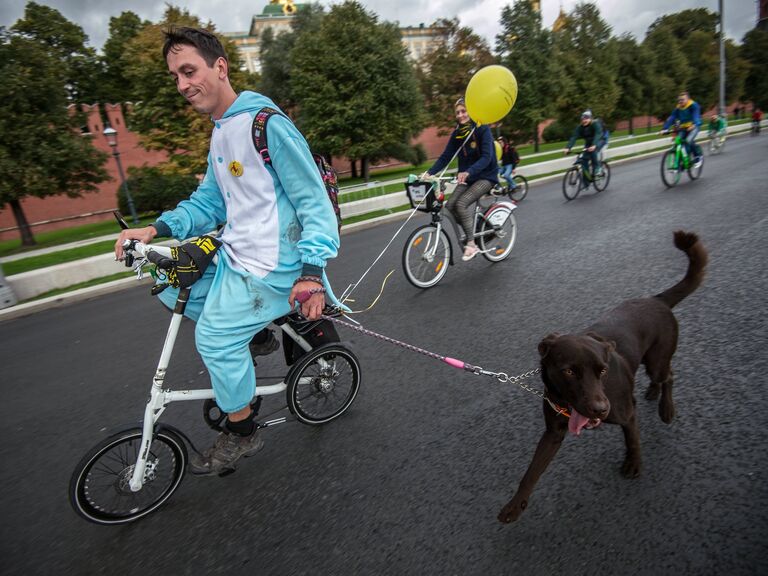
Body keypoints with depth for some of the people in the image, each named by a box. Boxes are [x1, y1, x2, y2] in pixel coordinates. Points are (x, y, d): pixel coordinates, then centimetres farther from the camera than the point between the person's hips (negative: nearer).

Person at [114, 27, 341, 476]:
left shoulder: (267, 124, -14)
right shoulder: (220, 133, 16)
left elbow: (313, 200, -19)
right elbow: (210, 202, 16)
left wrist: (313, 269, -28)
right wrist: (158, 228, 0)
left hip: (272, 263, -9)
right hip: (235, 254, 9)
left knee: (215, 337, -16)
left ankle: (242, 434, 8)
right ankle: (253, 329, 23)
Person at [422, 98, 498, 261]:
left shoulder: (483, 130, -14)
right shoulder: (456, 134, 2)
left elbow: (486, 157, -25)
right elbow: (445, 156, -4)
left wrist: (468, 172, -42)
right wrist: (429, 172, -20)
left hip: (486, 176, -6)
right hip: (467, 177, 6)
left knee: (461, 203, -26)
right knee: (450, 205, -14)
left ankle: (471, 244, -15)